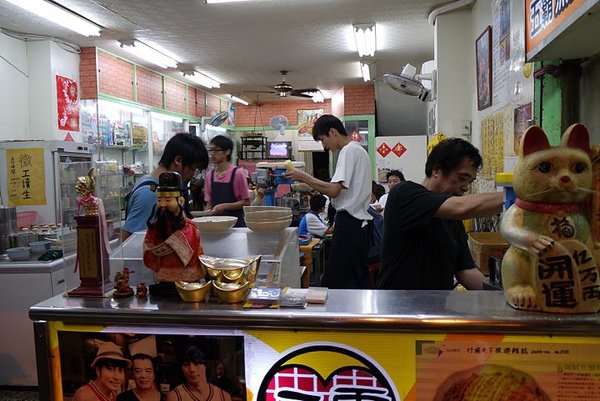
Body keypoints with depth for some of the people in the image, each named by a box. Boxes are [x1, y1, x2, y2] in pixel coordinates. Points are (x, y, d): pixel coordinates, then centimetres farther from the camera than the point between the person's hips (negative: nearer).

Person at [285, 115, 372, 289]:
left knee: (335, 280, -6)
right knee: (358, 279, 12)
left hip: (349, 222, -10)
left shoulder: (349, 151, -12)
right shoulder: (359, 150, 19)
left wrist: (303, 176, -12)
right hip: (360, 221, 10)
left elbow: (334, 190, -21)